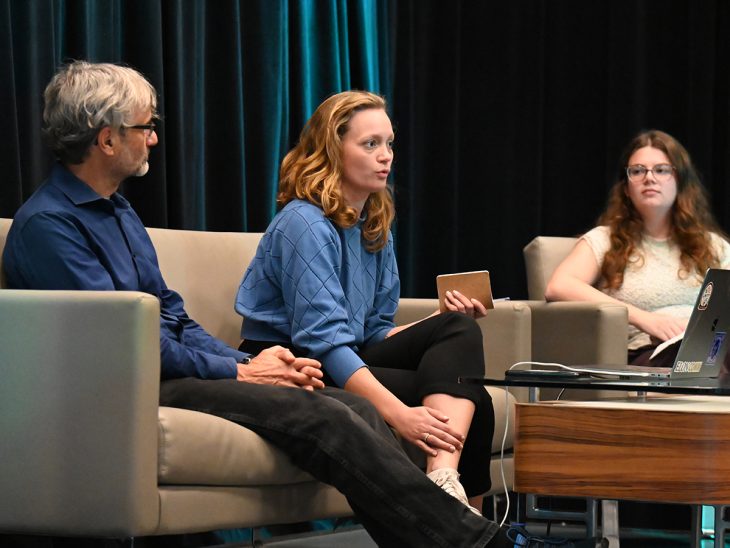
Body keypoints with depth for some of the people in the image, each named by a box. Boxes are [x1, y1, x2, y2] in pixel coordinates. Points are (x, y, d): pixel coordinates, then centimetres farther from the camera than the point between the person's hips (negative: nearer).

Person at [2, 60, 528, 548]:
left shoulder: (118, 211, 22)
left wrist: (246, 362, 3)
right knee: (320, 416, -25)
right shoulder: (46, 225, -10)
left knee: (356, 408, -11)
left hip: (171, 371, 10)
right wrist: (239, 372, -12)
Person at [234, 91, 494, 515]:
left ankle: (444, 479, -35)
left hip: (344, 366, 9)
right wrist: (399, 413, -34)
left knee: (460, 329, -18)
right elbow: (322, 340, -24)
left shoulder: (375, 228, 14)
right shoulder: (305, 224, -14)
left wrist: (446, 322, -2)